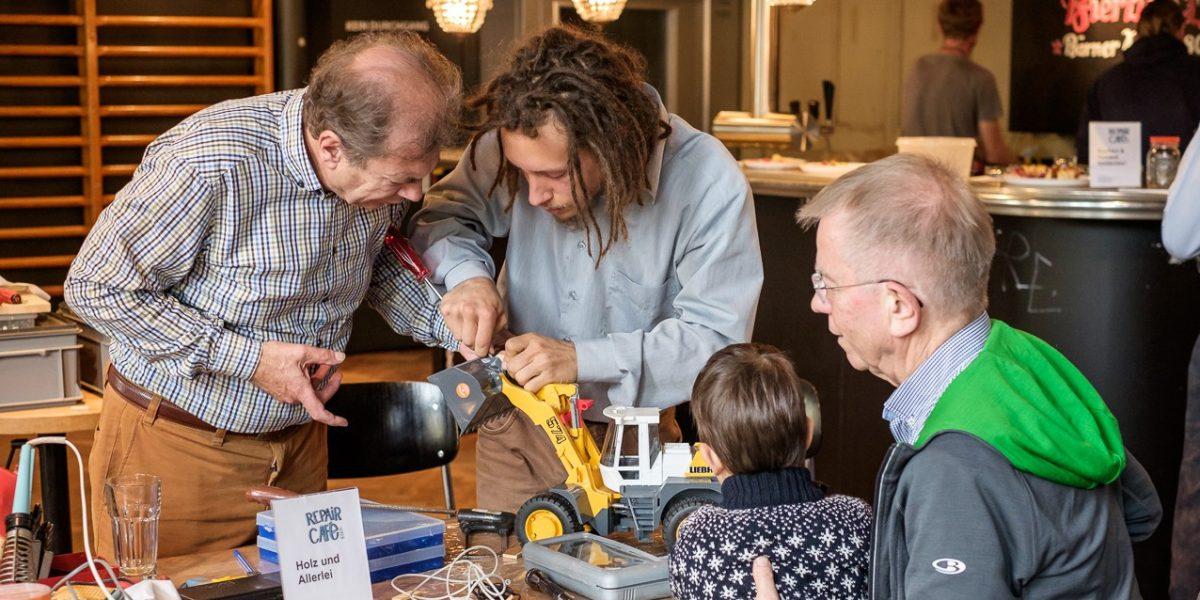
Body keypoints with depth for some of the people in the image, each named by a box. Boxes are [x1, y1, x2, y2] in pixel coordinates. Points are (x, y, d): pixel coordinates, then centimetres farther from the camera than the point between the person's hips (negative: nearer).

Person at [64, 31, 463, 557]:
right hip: (176, 439, -5)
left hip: (299, 434, 6)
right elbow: (96, 287, -21)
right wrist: (249, 358, -25)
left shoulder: (381, 161, -11)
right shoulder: (211, 164, -31)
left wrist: (446, 324, -8)